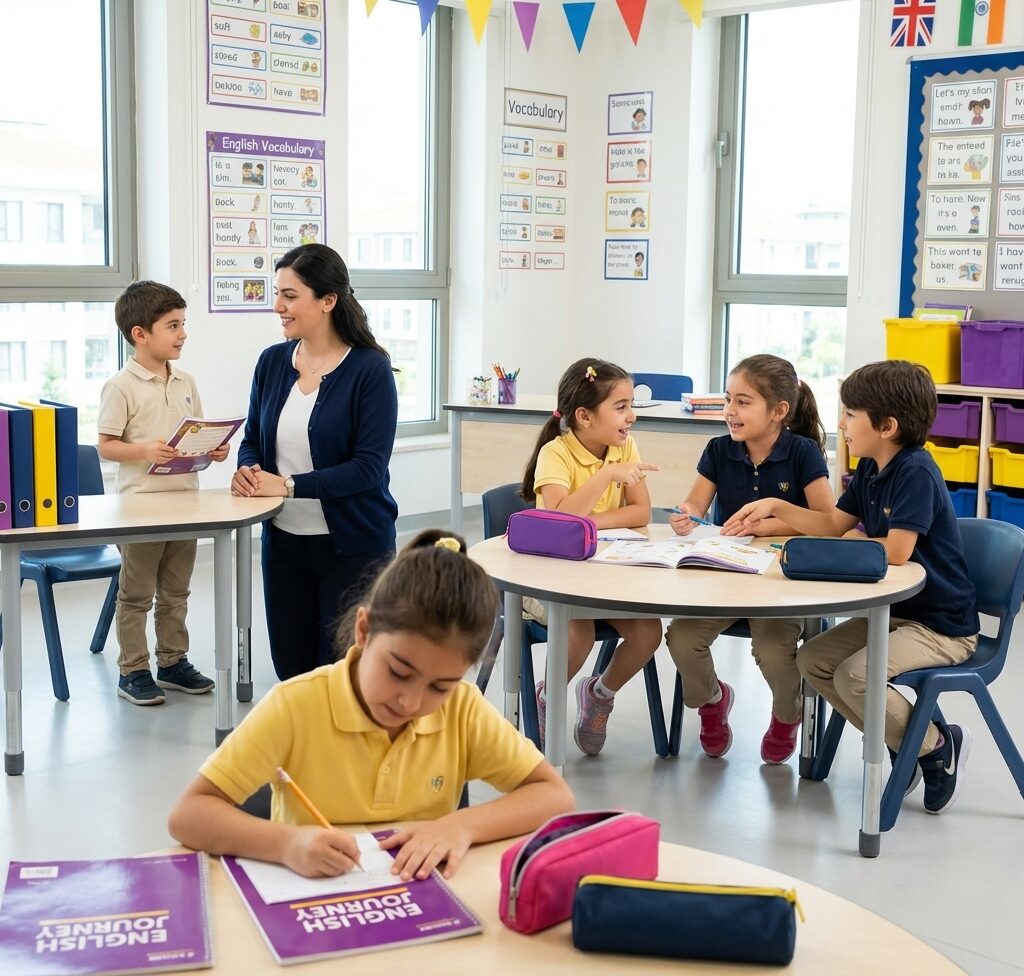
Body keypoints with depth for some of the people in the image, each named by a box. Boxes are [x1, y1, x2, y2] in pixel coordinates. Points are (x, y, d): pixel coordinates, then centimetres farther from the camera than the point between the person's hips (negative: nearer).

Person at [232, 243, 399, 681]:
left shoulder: (369, 369, -14)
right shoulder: (272, 361, 3)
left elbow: (369, 466, -19)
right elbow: (252, 440, 11)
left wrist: (289, 485, -24)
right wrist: (247, 471, -12)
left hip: (352, 545, -5)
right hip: (284, 541, 5)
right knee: (291, 671, 13)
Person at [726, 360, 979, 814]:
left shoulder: (916, 472, -23)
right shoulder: (869, 470, 5)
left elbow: (896, 551, -30)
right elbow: (832, 523, 16)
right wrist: (776, 507, 5)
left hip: (941, 625, -10)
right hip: (895, 611, 10)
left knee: (855, 675, -26)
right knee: (812, 661, 2)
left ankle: (937, 747, -1)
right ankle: (903, 741, 12)